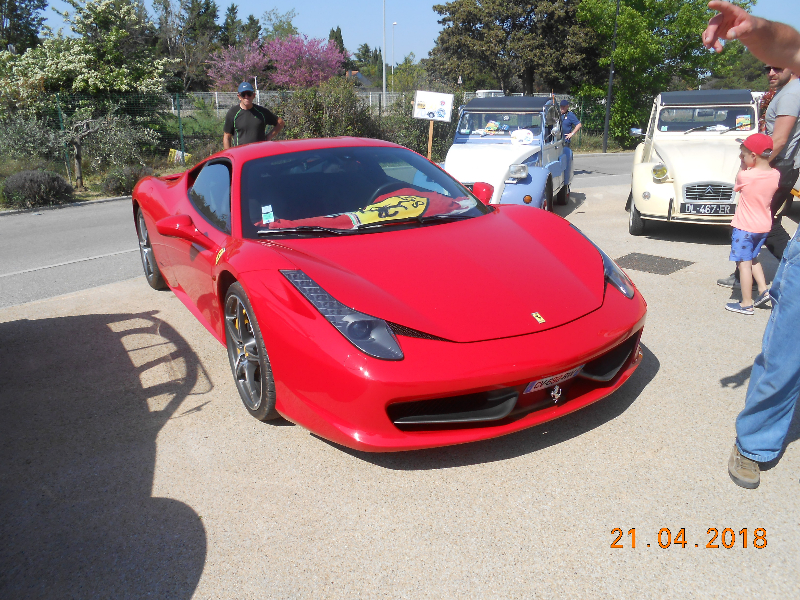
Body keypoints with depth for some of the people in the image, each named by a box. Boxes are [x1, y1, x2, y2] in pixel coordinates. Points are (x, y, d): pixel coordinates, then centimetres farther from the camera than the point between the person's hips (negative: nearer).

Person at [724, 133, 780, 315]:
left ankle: (746, 304, 3)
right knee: (753, 258, 26)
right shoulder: (775, 175, -3)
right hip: (764, 227, 7)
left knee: (744, 263, 0)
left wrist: (744, 165, 4)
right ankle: (763, 290, 19)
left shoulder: (744, 176, -20)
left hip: (745, 227, -7)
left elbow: (737, 185, 1)